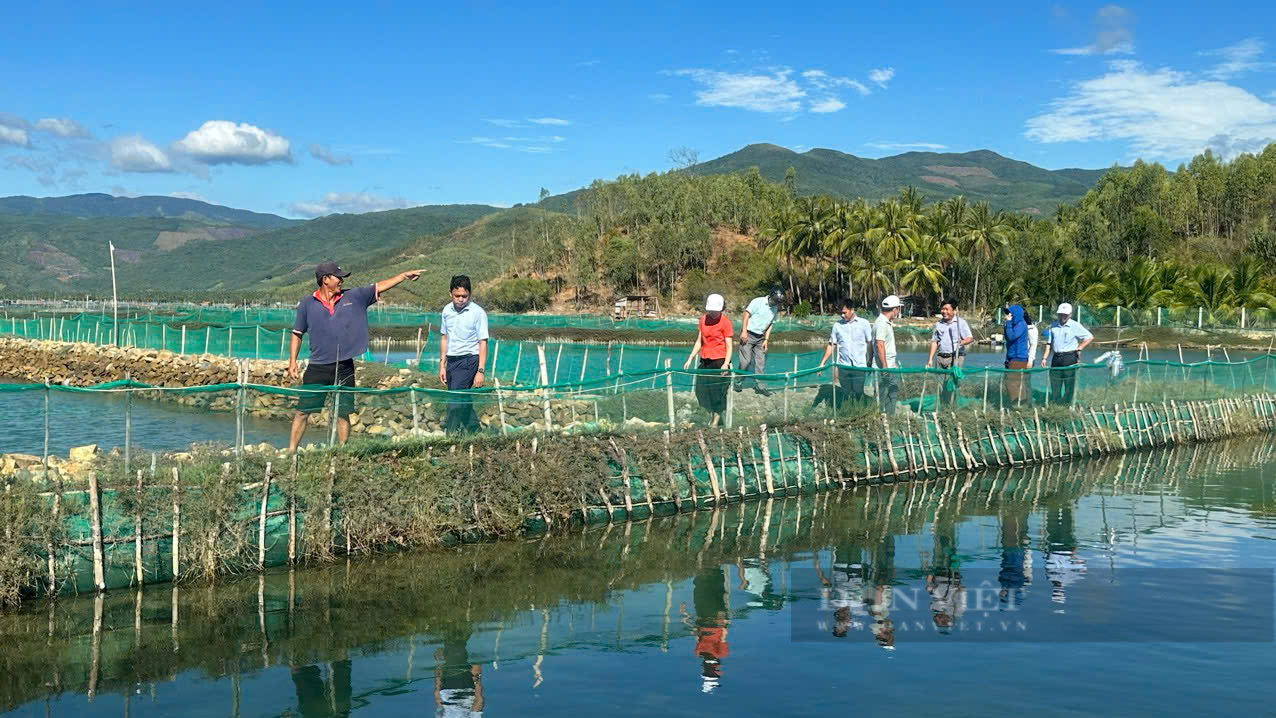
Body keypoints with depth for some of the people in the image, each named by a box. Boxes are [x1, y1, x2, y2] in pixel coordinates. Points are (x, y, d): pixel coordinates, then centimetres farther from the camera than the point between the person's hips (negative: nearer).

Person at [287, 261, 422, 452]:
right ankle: (291, 450, 8)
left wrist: (404, 275, 2)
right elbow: (297, 334, 7)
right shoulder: (307, 303, 2)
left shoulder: (353, 297, 6)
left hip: (344, 368, 1)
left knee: (343, 414, 5)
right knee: (302, 411, 0)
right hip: (317, 368, -1)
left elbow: (379, 287, 9)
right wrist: (292, 361, 1)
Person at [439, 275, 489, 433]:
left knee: (455, 401, -13)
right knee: (463, 399, 12)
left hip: (468, 360, -6)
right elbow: (444, 338, 15)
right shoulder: (447, 310, 6)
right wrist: (442, 365, 13)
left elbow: (483, 343, -10)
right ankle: (474, 429, 25)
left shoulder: (478, 313, -10)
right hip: (451, 360, 6)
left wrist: (480, 371, -15)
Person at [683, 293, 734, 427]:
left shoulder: (725, 322, -7)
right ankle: (711, 414, 28)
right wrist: (690, 359, 7)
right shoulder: (703, 320, 7)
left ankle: (716, 420, 15)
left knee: (718, 391, 1)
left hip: (720, 361, -5)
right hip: (705, 360, 5)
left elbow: (729, 346, -10)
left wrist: (726, 364, -23)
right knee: (701, 390, 5)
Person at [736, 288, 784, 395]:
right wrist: (744, 332, -17)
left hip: (760, 337, 6)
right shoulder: (758, 302, -9)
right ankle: (739, 382, 6)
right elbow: (746, 315, -11)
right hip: (748, 334, -6)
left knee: (761, 361, 1)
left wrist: (766, 340, 5)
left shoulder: (775, 308, 10)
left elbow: (770, 325, 13)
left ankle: (759, 385, 4)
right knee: (746, 360, -8)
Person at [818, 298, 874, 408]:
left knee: (858, 394, -4)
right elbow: (831, 345, 11)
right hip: (843, 366, 2)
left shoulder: (864, 323, 2)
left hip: (859, 366, -2)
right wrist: (822, 363, 6)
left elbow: (870, 343, 4)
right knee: (846, 395, 6)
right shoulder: (837, 325, 7)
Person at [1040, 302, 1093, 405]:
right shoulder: (1053, 325, 11)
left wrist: (1079, 348, -2)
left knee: (1069, 386, -3)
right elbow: (1049, 344, 13)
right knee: (1055, 387, 6)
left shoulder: (1075, 326, -1)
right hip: (1056, 358, 4)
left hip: (1070, 357, -4)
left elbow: (1090, 337, 3)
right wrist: (1044, 358, 5)